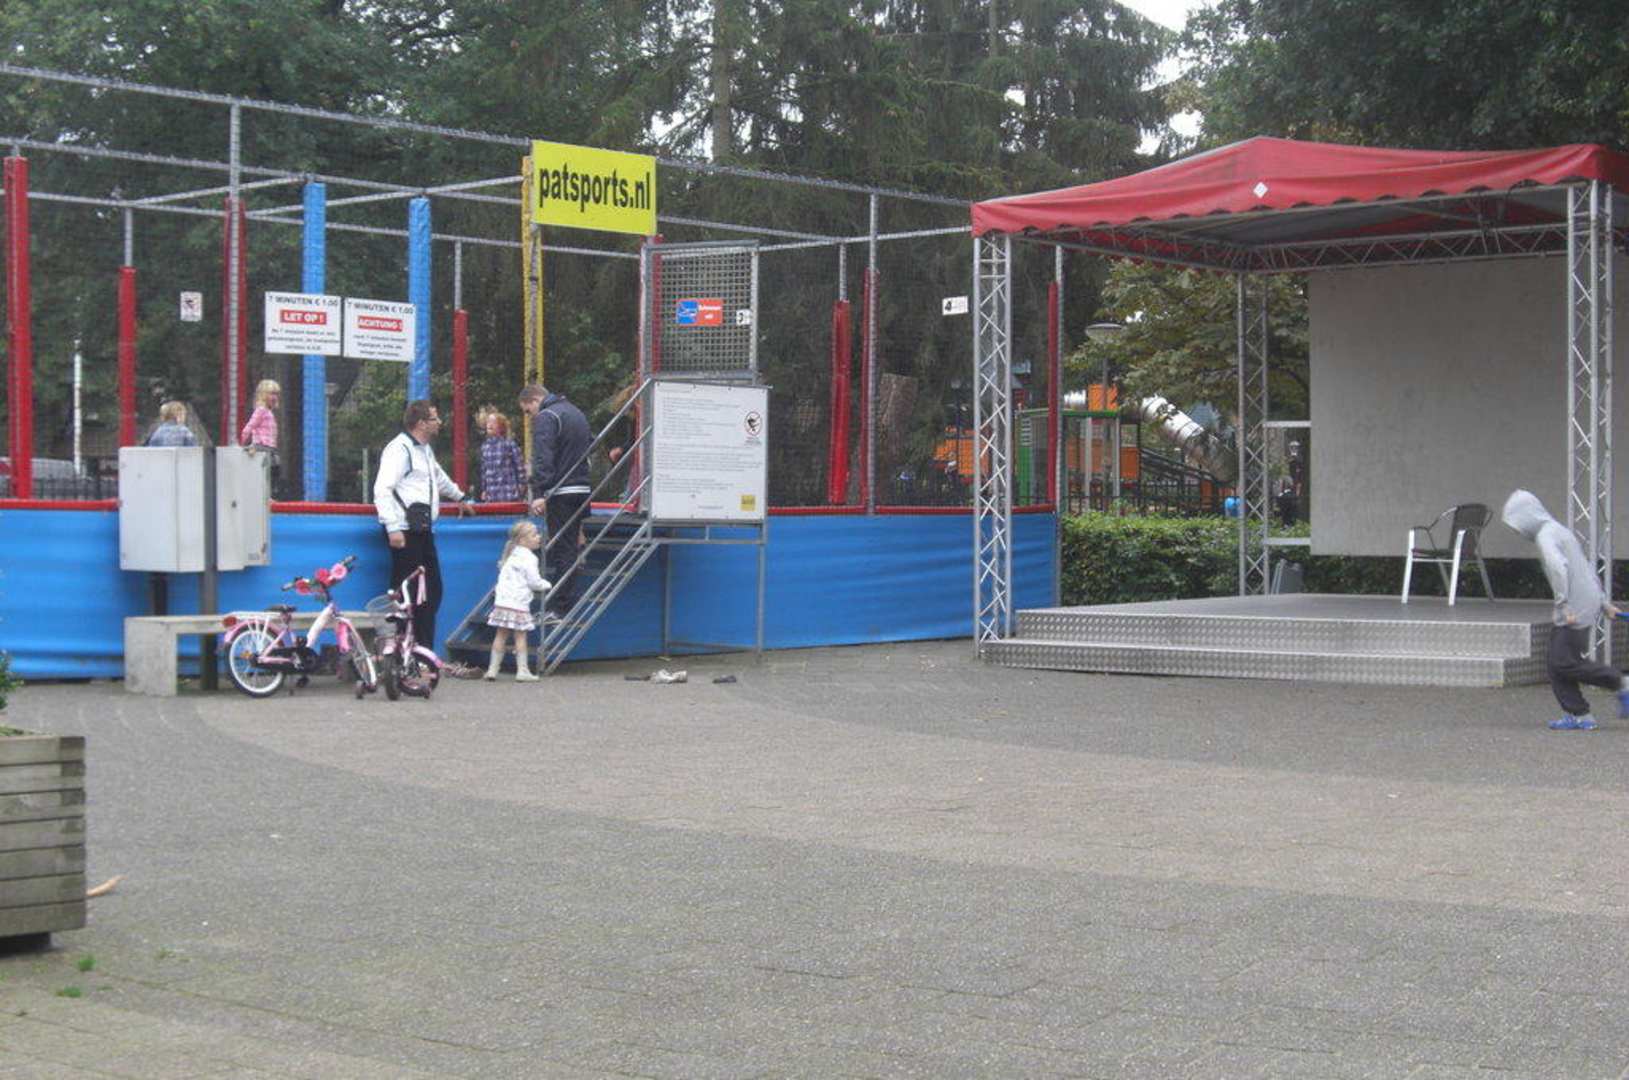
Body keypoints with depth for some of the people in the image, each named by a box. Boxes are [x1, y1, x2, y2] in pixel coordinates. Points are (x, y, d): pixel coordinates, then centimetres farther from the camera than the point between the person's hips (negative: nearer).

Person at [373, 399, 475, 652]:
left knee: (432, 592, 10)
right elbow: (382, 489, -19)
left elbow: (439, 477, 42)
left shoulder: (424, 449, 22)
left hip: (423, 530, 10)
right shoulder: (399, 449, -11)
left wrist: (460, 497, 53)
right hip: (405, 532, -10)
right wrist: (393, 528, -25)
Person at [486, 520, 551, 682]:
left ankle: (492, 669, 14)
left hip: (502, 601, 7)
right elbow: (534, 582, -10)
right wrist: (546, 585, 6)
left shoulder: (511, 555, 16)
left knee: (501, 635, 11)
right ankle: (522, 671, -1)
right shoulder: (528, 558, -10)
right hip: (518, 603, -7)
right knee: (520, 636, -1)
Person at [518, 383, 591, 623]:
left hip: (561, 493, -8)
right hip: (582, 490, 8)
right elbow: (590, 446, 27)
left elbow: (542, 459, -19)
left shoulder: (546, 418, -8)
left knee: (560, 551, -7)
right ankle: (571, 606, 14)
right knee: (572, 547, 12)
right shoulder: (576, 412, 20)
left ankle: (559, 609, -8)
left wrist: (538, 493, -24)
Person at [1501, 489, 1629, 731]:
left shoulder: (1546, 534, -11)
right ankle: (1579, 715, 7)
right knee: (1555, 663, 7)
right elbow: (1587, 568, 26)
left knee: (1566, 662, -8)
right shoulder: (1558, 530, 22)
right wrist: (1603, 602, 27)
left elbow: (1559, 567, -28)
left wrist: (1564, 606, -26)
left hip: (1576, 610, -10)